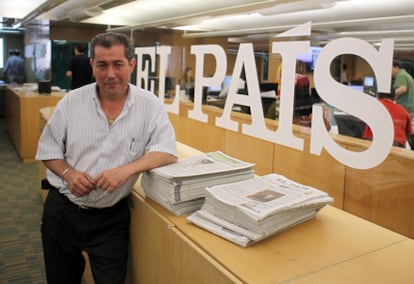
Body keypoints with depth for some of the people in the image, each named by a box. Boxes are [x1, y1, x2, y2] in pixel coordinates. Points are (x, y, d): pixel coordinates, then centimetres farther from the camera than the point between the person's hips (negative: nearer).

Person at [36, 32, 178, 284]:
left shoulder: (150, 105, -9)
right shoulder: (72, 101, -3)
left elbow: (167, 152, -15)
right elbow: (48, 149, 4)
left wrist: (126, 170, -29)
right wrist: (68, 173, -15)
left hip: (111, 217, -2)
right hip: (61, 209, 3)